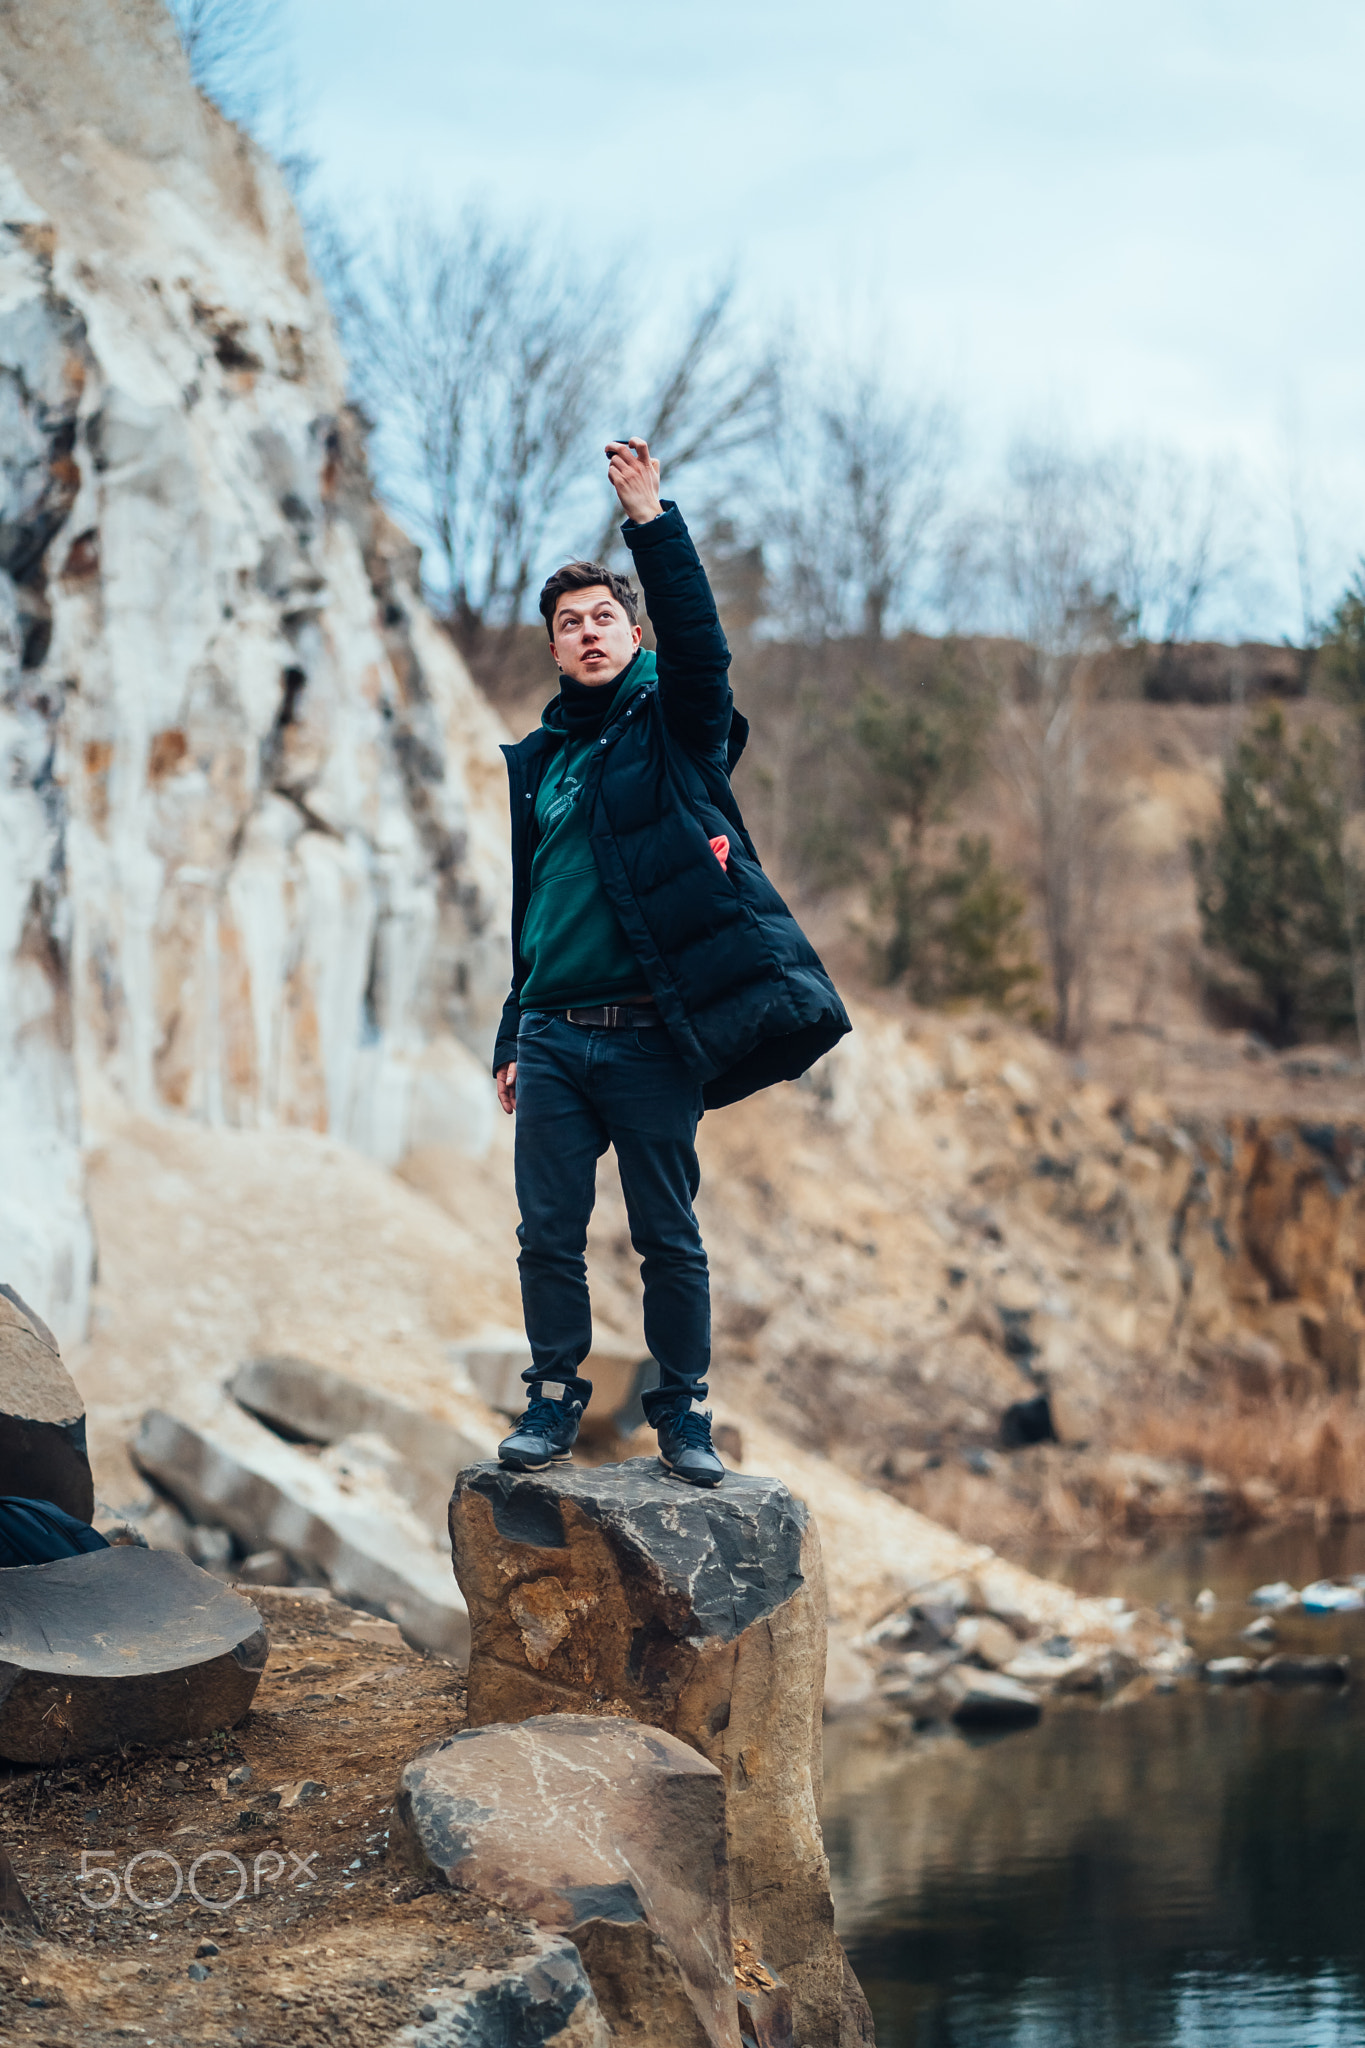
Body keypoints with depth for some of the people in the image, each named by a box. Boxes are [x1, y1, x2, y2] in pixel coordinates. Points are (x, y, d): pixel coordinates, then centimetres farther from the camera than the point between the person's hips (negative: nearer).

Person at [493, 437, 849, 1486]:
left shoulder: (674, 724, 5)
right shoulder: (538, 761, 17)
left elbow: (700, 640, -17)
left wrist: (651, 517, -25)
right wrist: (512, 1038, 19)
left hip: (652, 1038, -4)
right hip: (555, 1037, 4)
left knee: (670, 1237, 1)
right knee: (549, 1234, 3)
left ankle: (684, 1411, 10)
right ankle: (556, 1398, 15)